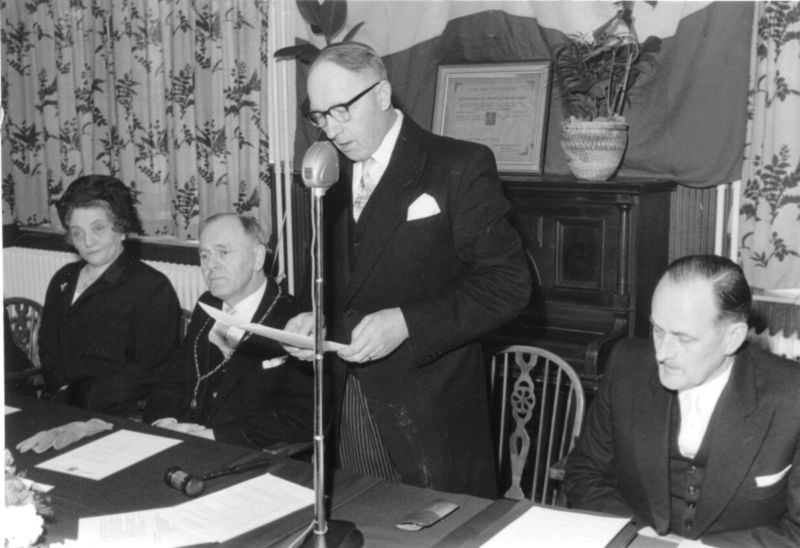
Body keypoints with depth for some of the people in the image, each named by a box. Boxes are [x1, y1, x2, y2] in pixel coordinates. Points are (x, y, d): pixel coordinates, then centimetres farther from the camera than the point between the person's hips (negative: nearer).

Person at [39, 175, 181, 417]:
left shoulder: (152, 288, -7)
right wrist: (61, 390, -4)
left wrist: (78, 395, -14)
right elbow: (47, 346, 17)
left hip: (118, 416, -6)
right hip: (58, 410, 6)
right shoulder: (63, 280, 16)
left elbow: (151, 371, -12)